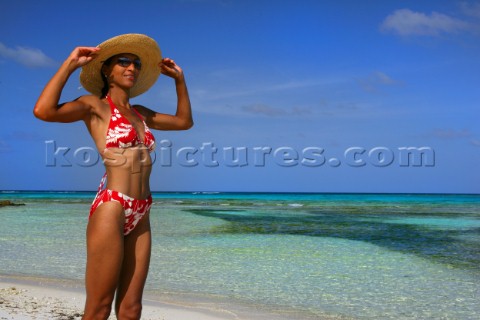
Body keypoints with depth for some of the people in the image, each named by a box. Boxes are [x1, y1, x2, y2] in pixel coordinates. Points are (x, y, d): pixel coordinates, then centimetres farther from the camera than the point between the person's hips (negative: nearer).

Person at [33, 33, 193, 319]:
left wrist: (179, 78, 29)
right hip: (110, 209, -7)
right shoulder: (94, 106, 2)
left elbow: (185, 121, 35)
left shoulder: (140, 113, 21)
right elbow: (43, 111, -16)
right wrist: (71, 64, -7)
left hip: (140, 217, 7)